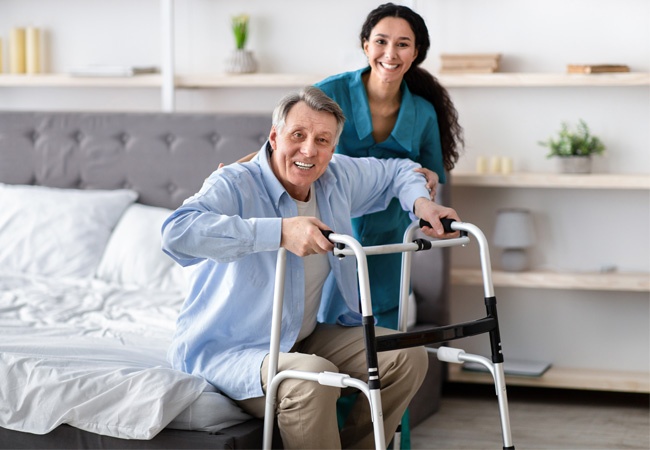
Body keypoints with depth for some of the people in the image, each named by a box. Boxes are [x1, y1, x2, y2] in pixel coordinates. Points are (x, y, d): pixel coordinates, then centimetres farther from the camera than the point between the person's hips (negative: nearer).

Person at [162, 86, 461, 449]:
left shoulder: (337, 178, 2)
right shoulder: (236, 185, -21)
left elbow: (396, 170, 22)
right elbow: (177, 232, -41)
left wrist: (420, 202, -2)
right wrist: (280, 231, -44)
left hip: (303, 339, 8)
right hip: (225, 350, -8)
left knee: (408, 356, -1)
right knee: (314, 377, -35)